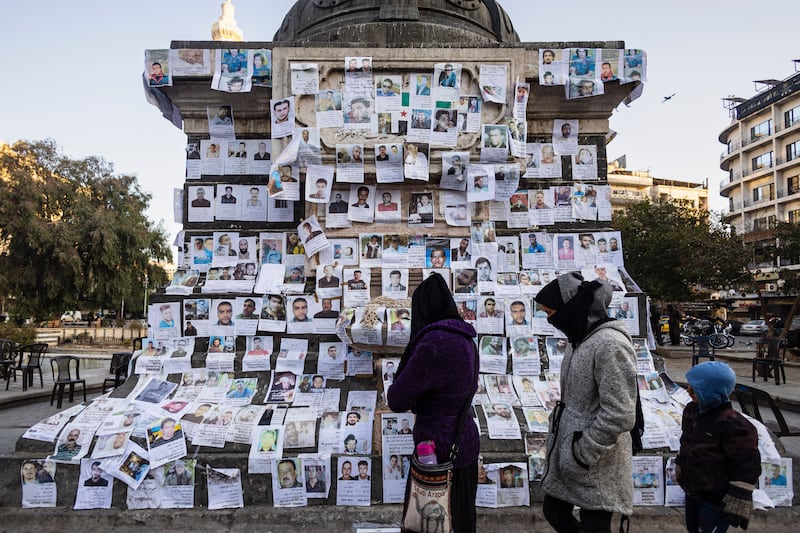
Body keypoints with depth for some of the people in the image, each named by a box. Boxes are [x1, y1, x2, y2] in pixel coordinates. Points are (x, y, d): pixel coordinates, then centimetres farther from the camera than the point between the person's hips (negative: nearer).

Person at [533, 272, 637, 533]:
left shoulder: (610, 344, -23)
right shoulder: (580, 339, 7)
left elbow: (618, 416, -25)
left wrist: (581, 455, -19)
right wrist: (558, 441, 14)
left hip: (597, 468, -9)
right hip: (566, 454, 9)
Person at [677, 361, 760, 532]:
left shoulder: (733, 425, -23)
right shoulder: (692, 411, 2)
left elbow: (746, 468, -20)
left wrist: (737, 505, -19)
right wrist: (680, 472, 24)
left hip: (716, 501, -8)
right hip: (692, 491, 8)